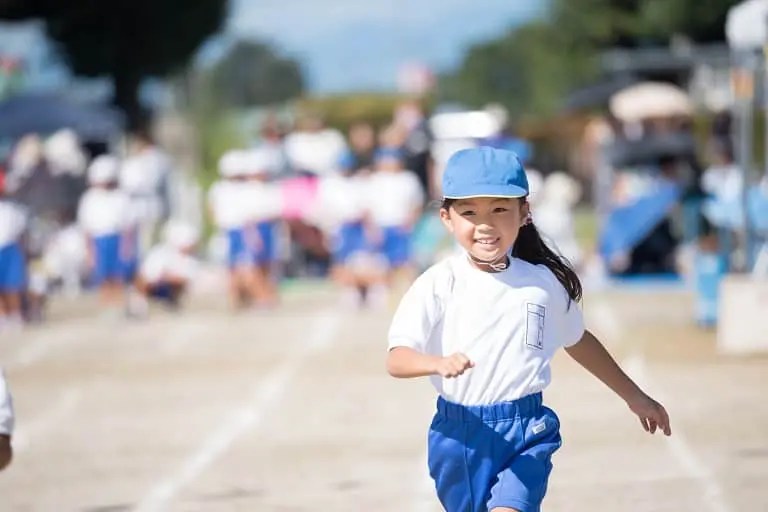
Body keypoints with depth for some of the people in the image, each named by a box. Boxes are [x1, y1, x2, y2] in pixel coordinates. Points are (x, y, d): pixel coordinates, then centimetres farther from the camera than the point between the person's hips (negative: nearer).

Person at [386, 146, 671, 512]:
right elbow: (396, 359, -17)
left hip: (526, 431, -1)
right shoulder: (439, 284, -7)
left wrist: (634, 396, 27)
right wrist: (440, 363, -40)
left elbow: (578, 341, 19)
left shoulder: (543, 282, 1)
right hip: (460, 435, 1)